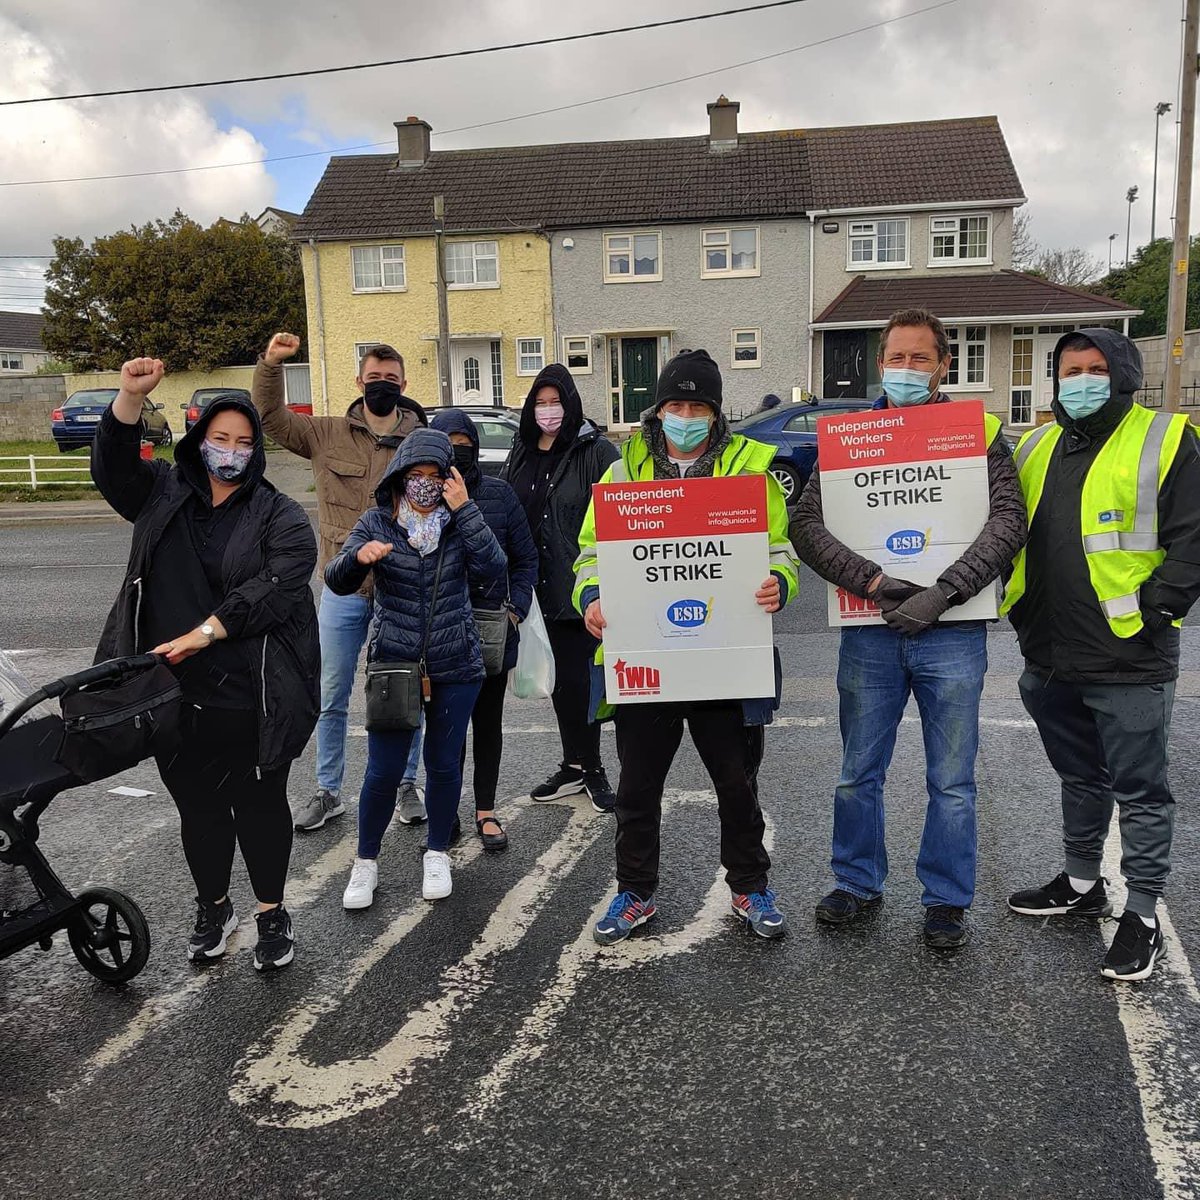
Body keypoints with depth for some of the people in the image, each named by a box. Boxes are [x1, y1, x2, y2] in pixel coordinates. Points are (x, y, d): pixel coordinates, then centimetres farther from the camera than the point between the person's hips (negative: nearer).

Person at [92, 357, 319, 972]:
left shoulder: (281, 517, -2)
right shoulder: (165, 495, 9)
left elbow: (276, 586, -16)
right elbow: (113, 467, -7)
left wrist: (206, 631, -24)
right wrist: (130, 395, -22)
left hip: (249, 700, -3)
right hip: (173, 693, 3)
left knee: (259, 805, 8)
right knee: (197, 806, 15)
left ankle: (271, 914, 27)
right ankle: (213, 908, 36)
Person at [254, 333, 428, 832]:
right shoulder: (329, 435, 3)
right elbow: (269, 416, 3)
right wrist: (271, 363, -14)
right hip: (343, 589, 1)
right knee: (330, 698, 10)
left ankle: (406, 786, 28)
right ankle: (328, 791, 26)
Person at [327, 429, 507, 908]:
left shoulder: (461, 519, 0)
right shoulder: (378, 522, -2)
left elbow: (494, 572, -15)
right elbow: (337, 582, -10)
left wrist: (464, 509, -20)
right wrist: (358, 556, -32)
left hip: (455, 669, 1)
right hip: (393, 664, -1)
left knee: (444, 763, 11)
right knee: (383, 770, 1)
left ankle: (438, 855, 32)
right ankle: (366, 862, 23)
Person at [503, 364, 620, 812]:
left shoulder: (596, 451, -7)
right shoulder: (520, 456, 12)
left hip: (581, 586, -6)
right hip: (539, 590, 6)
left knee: (579, 679, -3)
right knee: (559, 681, 13)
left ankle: (590, 768, 12)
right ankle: (575, 767, 25)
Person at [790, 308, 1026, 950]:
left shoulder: (979, 433, 1)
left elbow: (1008, 523, -9)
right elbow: (805, 524, -5)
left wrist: (942, 594, -20)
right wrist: (872, 581, -18)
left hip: (952, 633, -1)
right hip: (869, 632, 2)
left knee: (952, 781, 9)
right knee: (859, 773, 13)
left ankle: (946, 901, 26)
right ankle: (858, 883, 32)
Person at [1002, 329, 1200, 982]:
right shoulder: (1036, 447, 12)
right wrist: (1021, 611, 8)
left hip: (1129, 660, -6)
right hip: (1051, 658, 6)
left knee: (1140, 790, 4)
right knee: (1080, 778, 20)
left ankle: (1142, 914, 16)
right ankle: (1081, 883, 36)